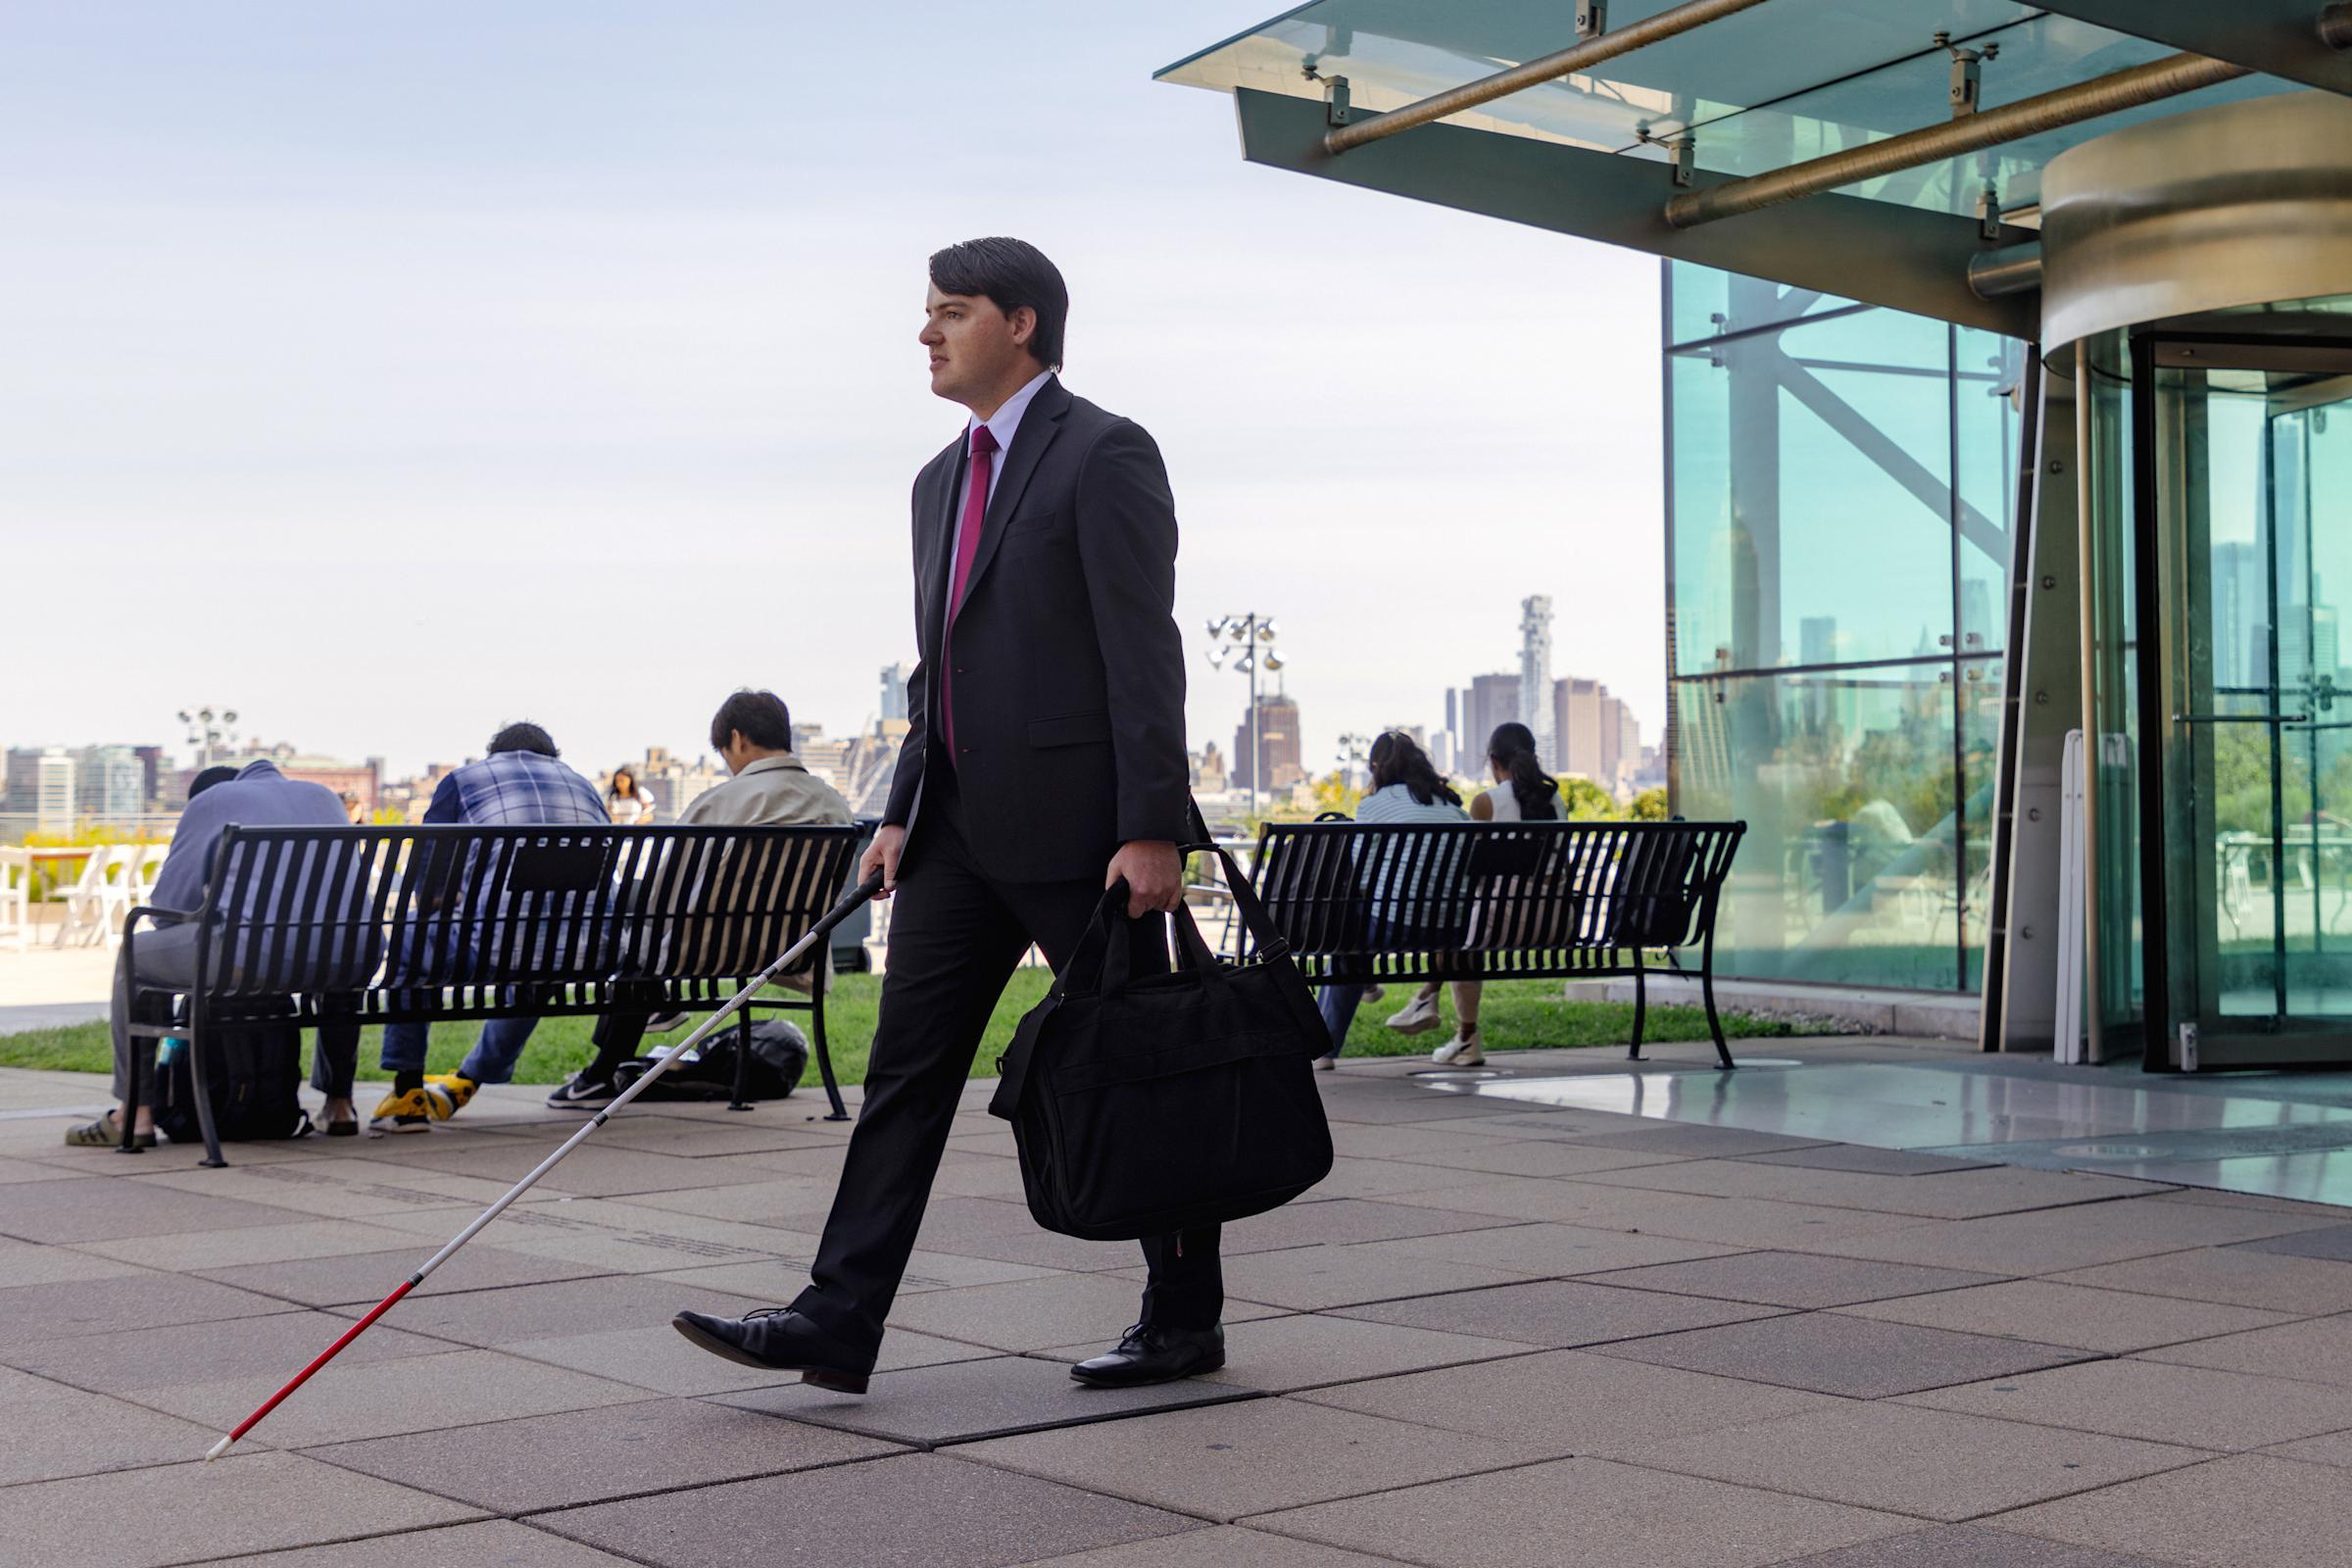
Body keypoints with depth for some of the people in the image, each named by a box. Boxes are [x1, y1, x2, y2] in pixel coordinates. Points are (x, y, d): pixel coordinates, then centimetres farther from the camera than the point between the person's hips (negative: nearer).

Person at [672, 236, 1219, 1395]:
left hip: (1078, 827, -8)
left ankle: (1185, 1321, 17)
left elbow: (1144, 653, -15)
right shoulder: (942, 481, 17)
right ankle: (838, 1321, 3)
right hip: (962, 829, 8)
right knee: (906, 1067, 2)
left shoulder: (1104, 454, -8)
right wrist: (904, 811, 13)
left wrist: (1150, 831, -20)